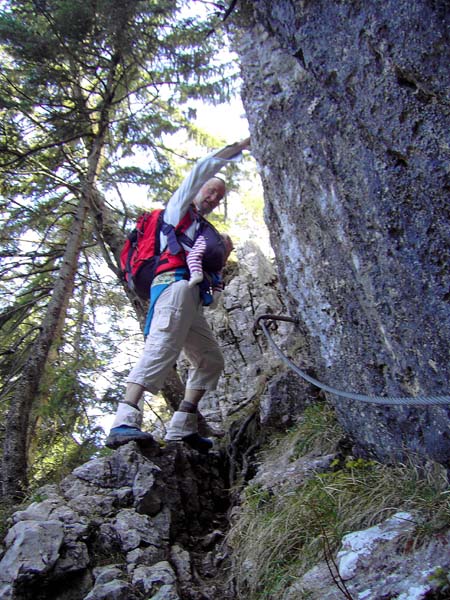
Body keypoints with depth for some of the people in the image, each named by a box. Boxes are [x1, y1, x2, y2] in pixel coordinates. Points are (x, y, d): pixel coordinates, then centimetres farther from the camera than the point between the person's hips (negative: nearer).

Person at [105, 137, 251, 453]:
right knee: (162, 349, -26)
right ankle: (124, 423, -36)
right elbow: (204, 167, 8)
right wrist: (240, 146, 13)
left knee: (211, 360, 4)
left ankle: (182, 427, 0)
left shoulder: (202, 231, 36)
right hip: (175, 283, -9)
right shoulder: (178, 208, 18)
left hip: (193, 299, 9)